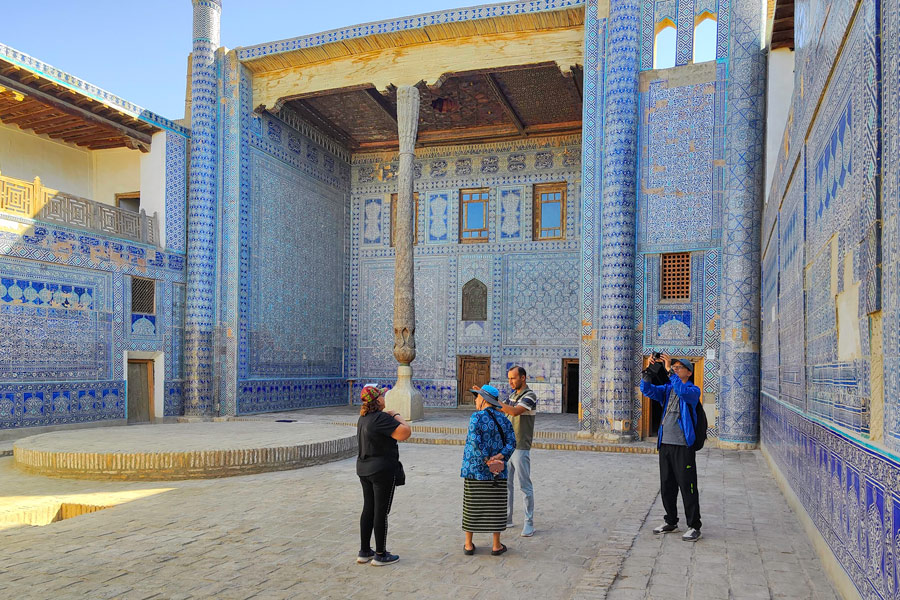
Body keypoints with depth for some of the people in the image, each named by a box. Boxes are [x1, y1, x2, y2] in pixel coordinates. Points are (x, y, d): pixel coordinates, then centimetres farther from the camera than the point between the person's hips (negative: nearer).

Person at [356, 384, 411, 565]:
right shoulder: (381, 418, -21)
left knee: (368, 509, 16)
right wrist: (396, 415, -13)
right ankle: (380, 555, 10)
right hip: (382, 470, -9)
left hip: (364, 469, 9)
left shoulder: (363, 418, 8)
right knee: (381, 512, 1)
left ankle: (364, 552, 23)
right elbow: (405, 433, -25)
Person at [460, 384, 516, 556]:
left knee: (472, 507, 8)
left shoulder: (477, 417, -11)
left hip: (474, 471, -3)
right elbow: (511, 443, -6)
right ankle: (497, 545, 15)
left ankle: (469, 545, 16)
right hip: (497, 473, 3)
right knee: (495, 508, 10)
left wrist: (487, 461, -15)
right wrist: (498, 458, -15)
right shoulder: (504, 421, 4)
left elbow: (475, 442, -21)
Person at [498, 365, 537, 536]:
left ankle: (529, 523, 6)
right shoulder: (512, 395, 13)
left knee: (525, 486, -2)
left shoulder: (530, 396, -13)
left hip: (520, 448, -8)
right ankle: (506, 519, 22)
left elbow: (514, 412, -29)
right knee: (506, 484, 12)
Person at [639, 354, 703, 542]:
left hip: (683, 446, -6)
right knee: (666, 486, 13)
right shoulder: (667, 389, 14)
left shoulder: (693, 390, -2)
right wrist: (649, 371, -13)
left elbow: (682, 391, -25)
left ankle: (694, 526, 7)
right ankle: (671, 522, 25)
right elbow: (647, 390, 0)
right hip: (665, 444, 6)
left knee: (687, 487, -2)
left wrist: (669, 369, -25)